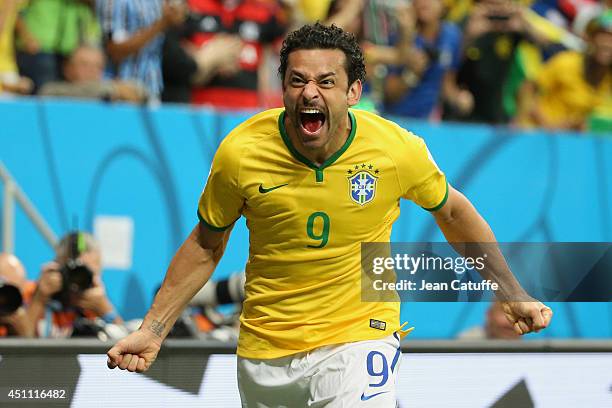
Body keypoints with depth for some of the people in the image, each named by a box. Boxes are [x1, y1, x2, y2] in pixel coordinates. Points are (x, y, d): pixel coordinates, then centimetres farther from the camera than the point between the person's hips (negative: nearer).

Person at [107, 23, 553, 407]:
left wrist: (513, 295, 11)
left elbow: (452, 212, 7)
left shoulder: (398, 148, -13)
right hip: (264, 351, 2)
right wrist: (152, 330, 0)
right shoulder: (240, 152, -14)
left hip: (360, 336, -2)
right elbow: (206, 245, 3)